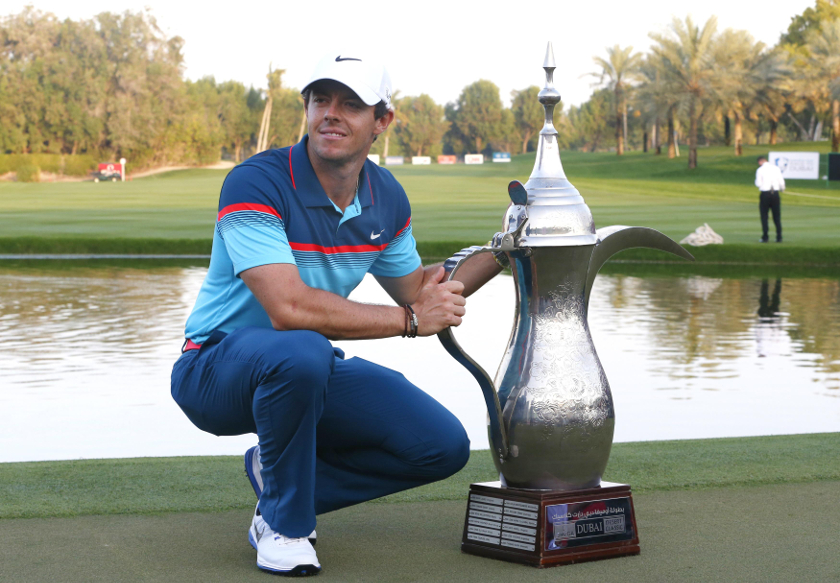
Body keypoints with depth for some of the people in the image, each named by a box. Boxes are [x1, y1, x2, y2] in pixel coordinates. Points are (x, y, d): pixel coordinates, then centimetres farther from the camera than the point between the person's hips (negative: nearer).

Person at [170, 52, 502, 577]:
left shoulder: (386, 198, 0)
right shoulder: (256, 184, -23)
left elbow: (414, 289, 17)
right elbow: (288, 308, -34)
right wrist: (410, 319, -27)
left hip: (312, 373, 7)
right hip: (218, 368, -6)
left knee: (443, 445, -8)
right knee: (300, 352, -40)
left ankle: (279, 477, 9)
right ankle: (283, 524, -16)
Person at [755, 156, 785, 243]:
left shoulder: (760, 170, -5)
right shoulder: (776, 168, 2)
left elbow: (758, 183, -8)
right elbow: (781, 181, 2)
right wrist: (782, 188, 22)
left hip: (765, 193, -3)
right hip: (775, 193, 3)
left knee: (764, 216, 5)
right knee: (777, 216, 8)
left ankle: (765, 237, 0)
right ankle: (779, 237, 7)